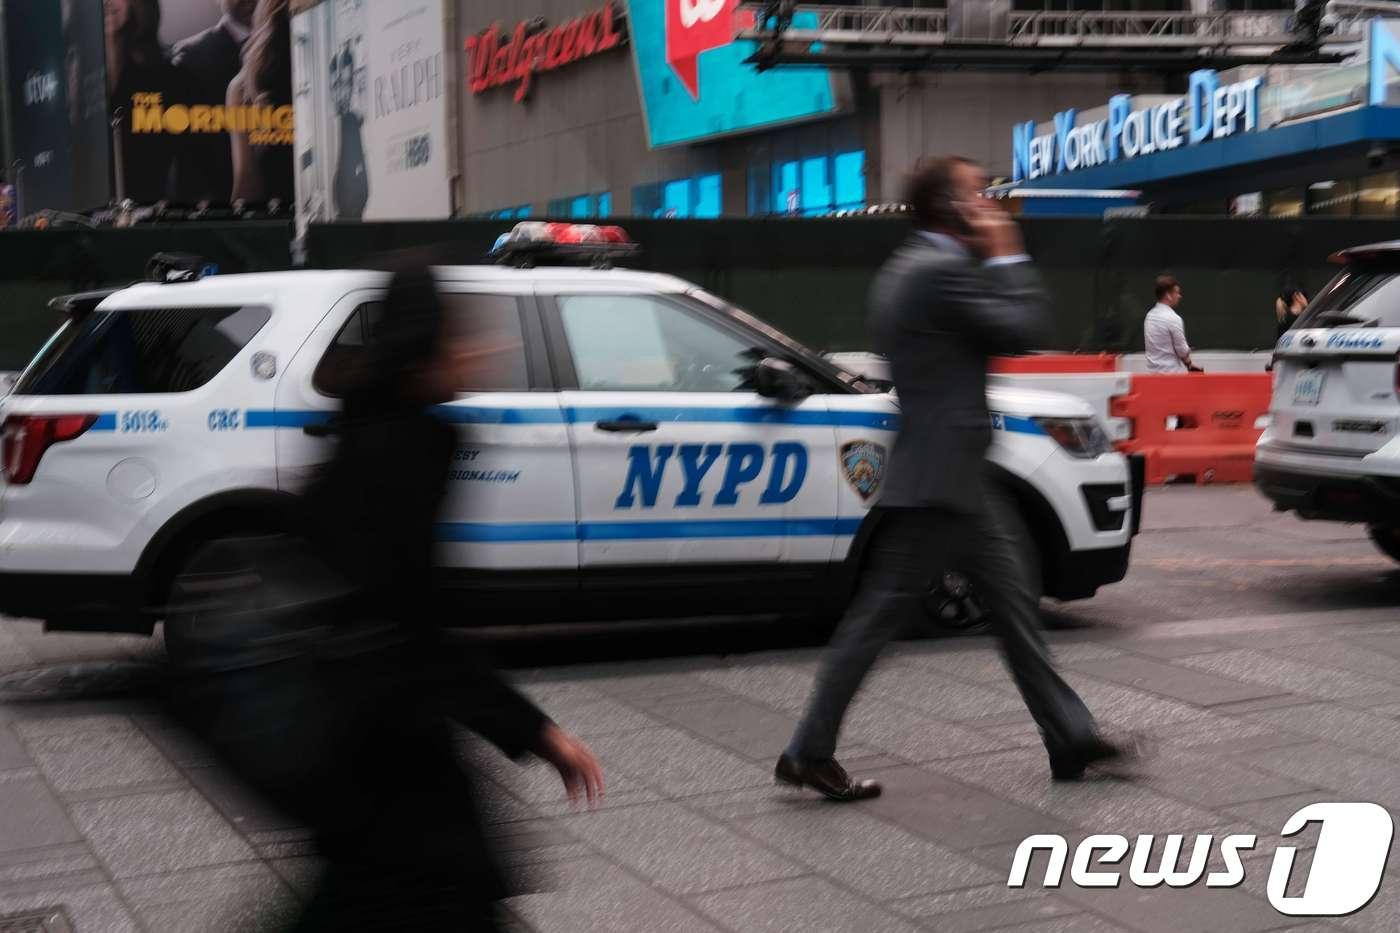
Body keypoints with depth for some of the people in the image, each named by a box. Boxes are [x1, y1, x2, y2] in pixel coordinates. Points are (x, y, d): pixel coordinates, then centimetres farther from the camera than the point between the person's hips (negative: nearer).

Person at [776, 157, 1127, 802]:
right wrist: (1007, 258, -3)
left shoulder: (908, 270, 15)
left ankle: (1070, 740, 21)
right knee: (878, 615, -3)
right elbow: (1022, 330, -16)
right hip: (938, 478, -11)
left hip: (953, 478, 11)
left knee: (1015, 604, 13)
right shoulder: (942, 271, -17)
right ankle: (809, 754, 5)